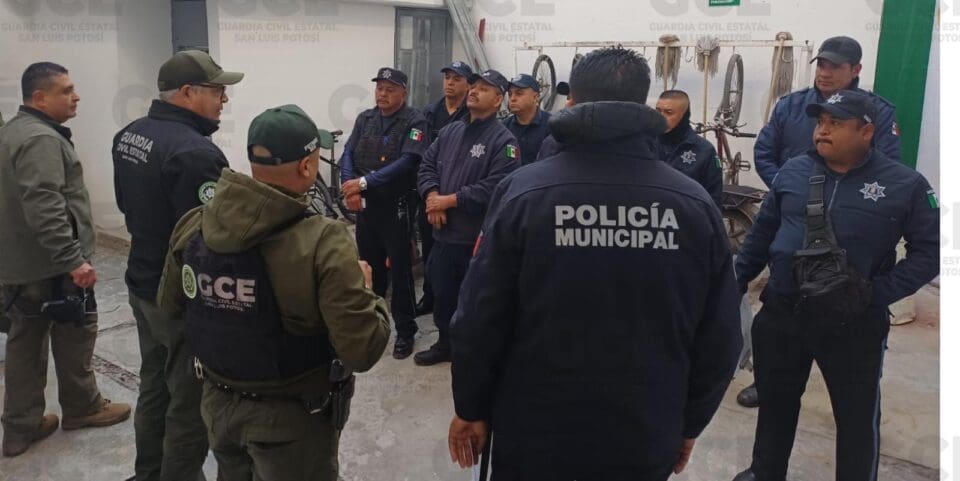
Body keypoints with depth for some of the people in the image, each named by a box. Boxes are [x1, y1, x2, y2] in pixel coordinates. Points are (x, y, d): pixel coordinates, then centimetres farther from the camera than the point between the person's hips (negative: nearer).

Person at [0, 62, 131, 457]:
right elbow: (45, 210, -30)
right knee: (74, 335, 8)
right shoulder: (41, 139, -21)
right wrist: (74, 259, -28)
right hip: (51, 265, -10)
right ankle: (82, 407, 25)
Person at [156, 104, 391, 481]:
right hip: (292, 418, -5)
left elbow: (170, 304, 7)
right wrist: (364, 290, -10)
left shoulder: (192, 226, -9)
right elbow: (362, 351, -27)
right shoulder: (322, 243, -28)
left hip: (218, 403, 5)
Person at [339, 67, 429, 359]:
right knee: (369, 267, 16)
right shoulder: (365, 119, 10)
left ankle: (405, 331, 12)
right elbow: (348, 155, 3)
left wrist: (364, 182, -23)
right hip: (364, 205, 5)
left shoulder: (414, 122, -8)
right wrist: (351, 188, -16)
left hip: (396, 207, -5)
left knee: (399, 270, 0)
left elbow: (407, 162, -20)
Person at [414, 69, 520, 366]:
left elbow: (495, 187, -21)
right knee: (442, 294, 20)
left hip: (478, 237, -6)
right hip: (443, 232, 7)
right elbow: (427, 166, 11)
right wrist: (432, 196, -10)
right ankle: (445, 344, 39)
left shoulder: (503, 140, -11)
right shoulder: (449, 131, 12)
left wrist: (449, 200, -18)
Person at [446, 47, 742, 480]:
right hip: (645, 437, 2)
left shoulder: (524, 191, -16)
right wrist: (689, 423, 12)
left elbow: (479, 319, -12)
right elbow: (719, 338, -3)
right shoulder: (695, 204, -10)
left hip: (534, 430, -2)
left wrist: (471, 409, 4)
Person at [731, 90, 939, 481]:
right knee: (775, 402, 21)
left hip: (855, 325, -3)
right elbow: (762, 232, 9)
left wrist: (879, 293, -15)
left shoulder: (904, 184, -8)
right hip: (781, 314, 3)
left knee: (858, 419, 13)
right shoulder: (794, 171, 1)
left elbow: (930, 249, -4)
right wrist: (735, 284, 8)